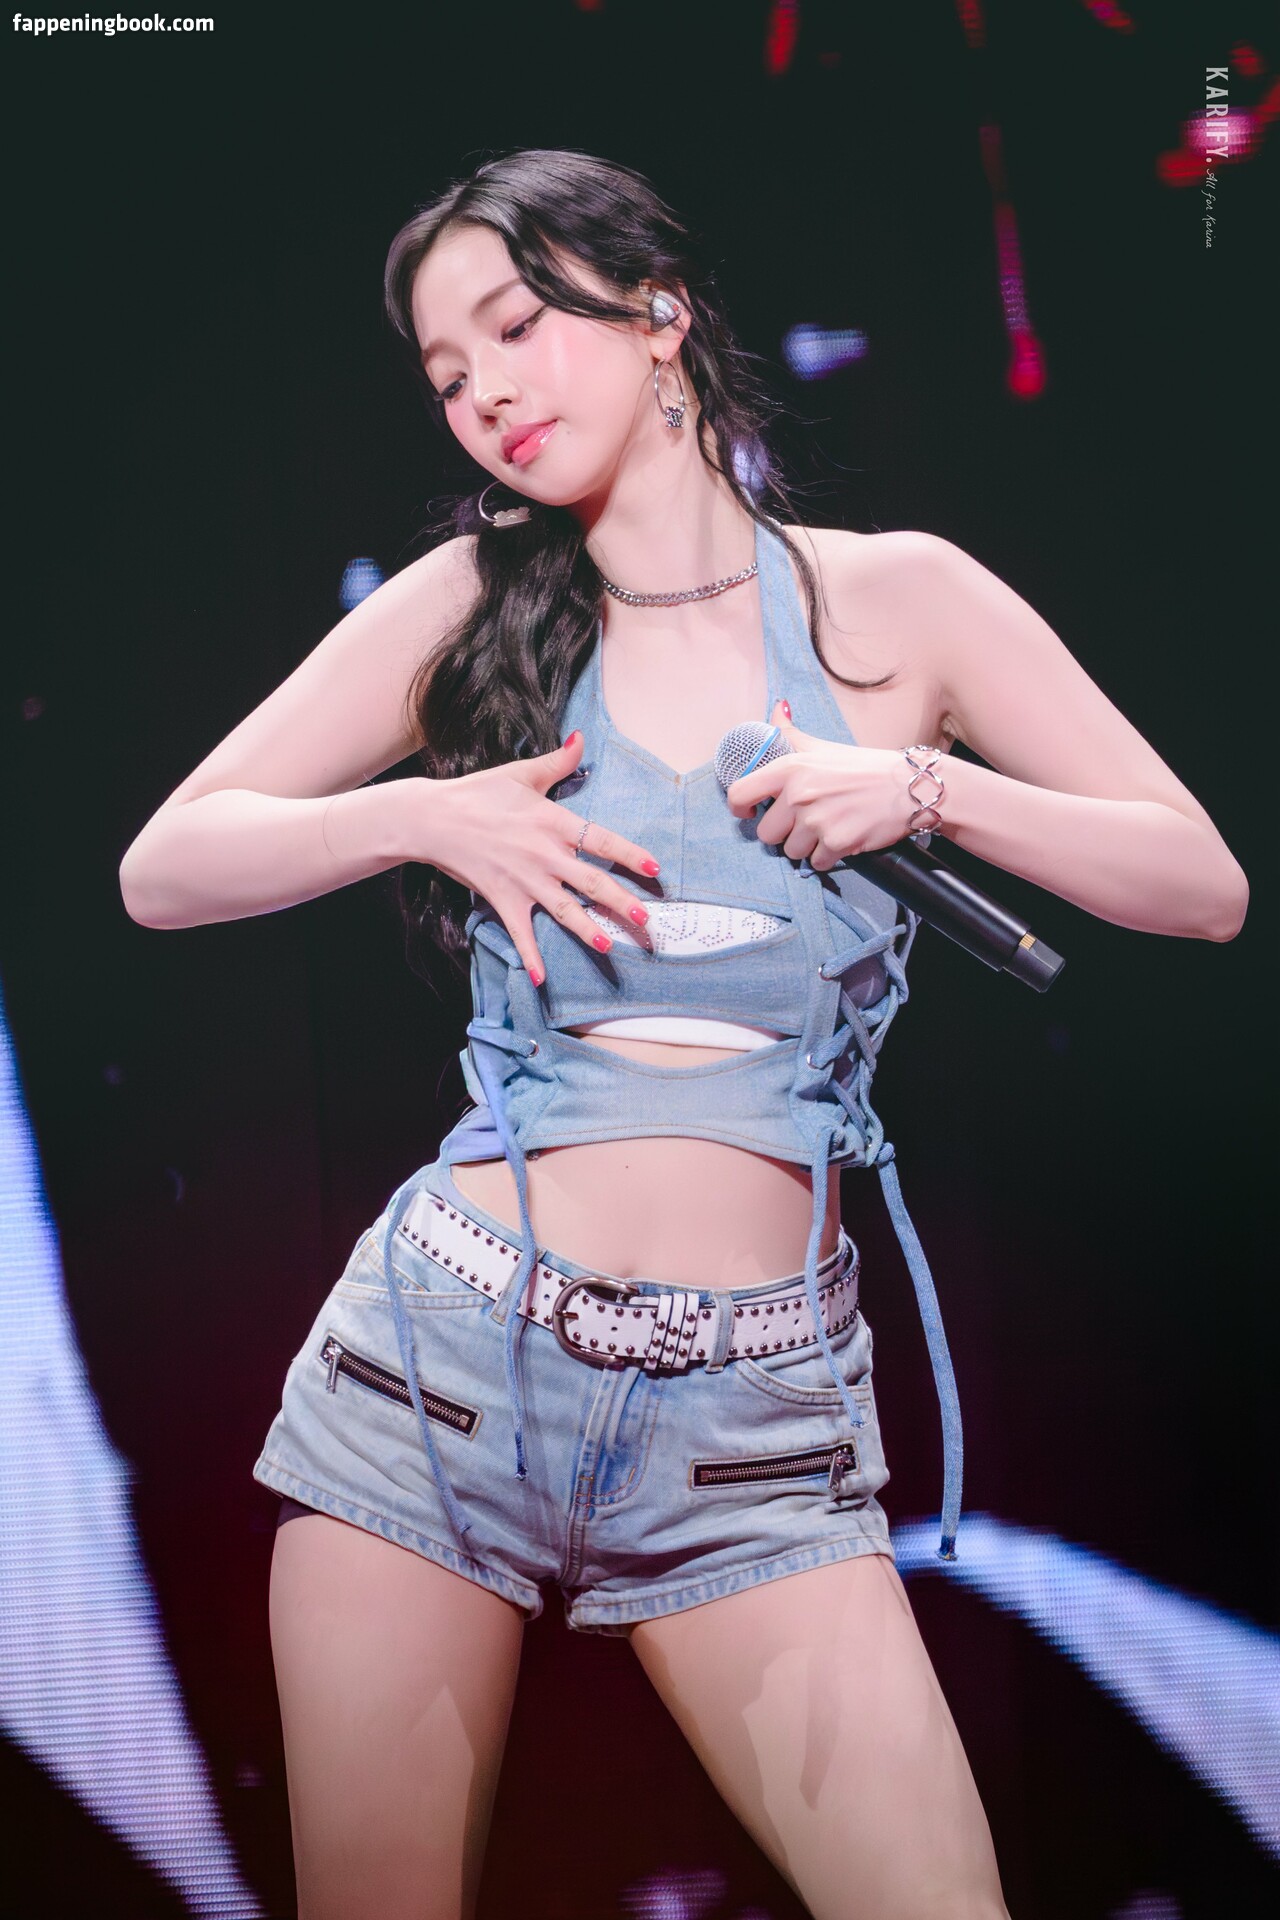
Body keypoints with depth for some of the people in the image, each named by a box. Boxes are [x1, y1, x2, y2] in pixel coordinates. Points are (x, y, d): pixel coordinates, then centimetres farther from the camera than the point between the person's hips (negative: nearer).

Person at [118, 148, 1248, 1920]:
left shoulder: (894, 597, 6)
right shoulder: (465, 604, 7)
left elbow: (1203, 886, 5)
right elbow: (163, 870, 6)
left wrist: (928, 786, -9)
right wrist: (426, 814, -9)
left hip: (757, 1424, 0)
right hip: (446, 1355, 1)